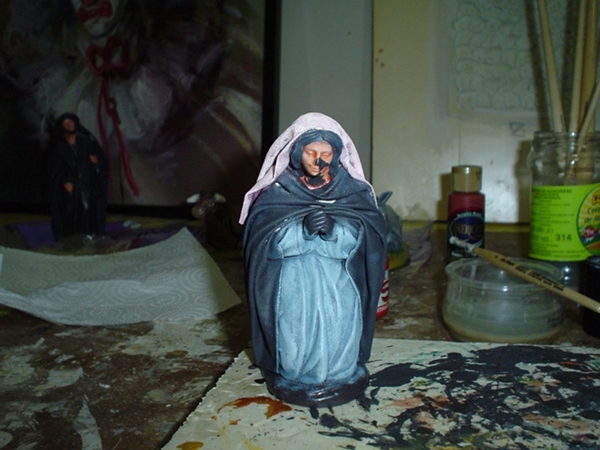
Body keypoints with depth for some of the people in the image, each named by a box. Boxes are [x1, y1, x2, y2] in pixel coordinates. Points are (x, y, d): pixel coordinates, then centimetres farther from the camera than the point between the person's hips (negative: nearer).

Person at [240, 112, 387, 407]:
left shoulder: (351, 189, 1)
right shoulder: (277, 191, -2)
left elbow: (366, 236, -8)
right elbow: (263, 238, -11)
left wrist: (335, 228, -28)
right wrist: (302, 228, -28)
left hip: (337, 281, 1)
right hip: (293, 281, -1)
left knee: (337, 324, -6)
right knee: (296, 324, -6)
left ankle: (339, 376, 21)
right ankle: (293, 377, 21)